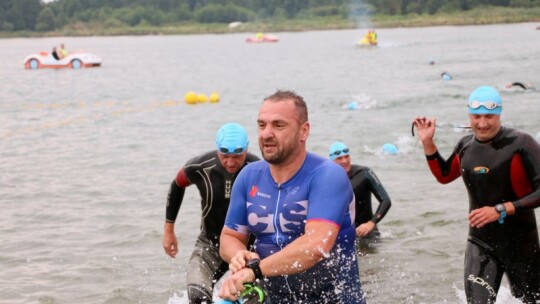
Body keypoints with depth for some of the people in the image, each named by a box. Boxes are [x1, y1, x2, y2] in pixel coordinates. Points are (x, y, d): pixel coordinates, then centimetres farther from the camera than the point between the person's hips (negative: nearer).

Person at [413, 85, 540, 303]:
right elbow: (444, 175, 21)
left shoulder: (520, 143, -16)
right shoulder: (466, 146, 2)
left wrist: (501, 210, -25)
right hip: (481, 242, 3)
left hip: (520, 243, -3)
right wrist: (427, 143, 8)